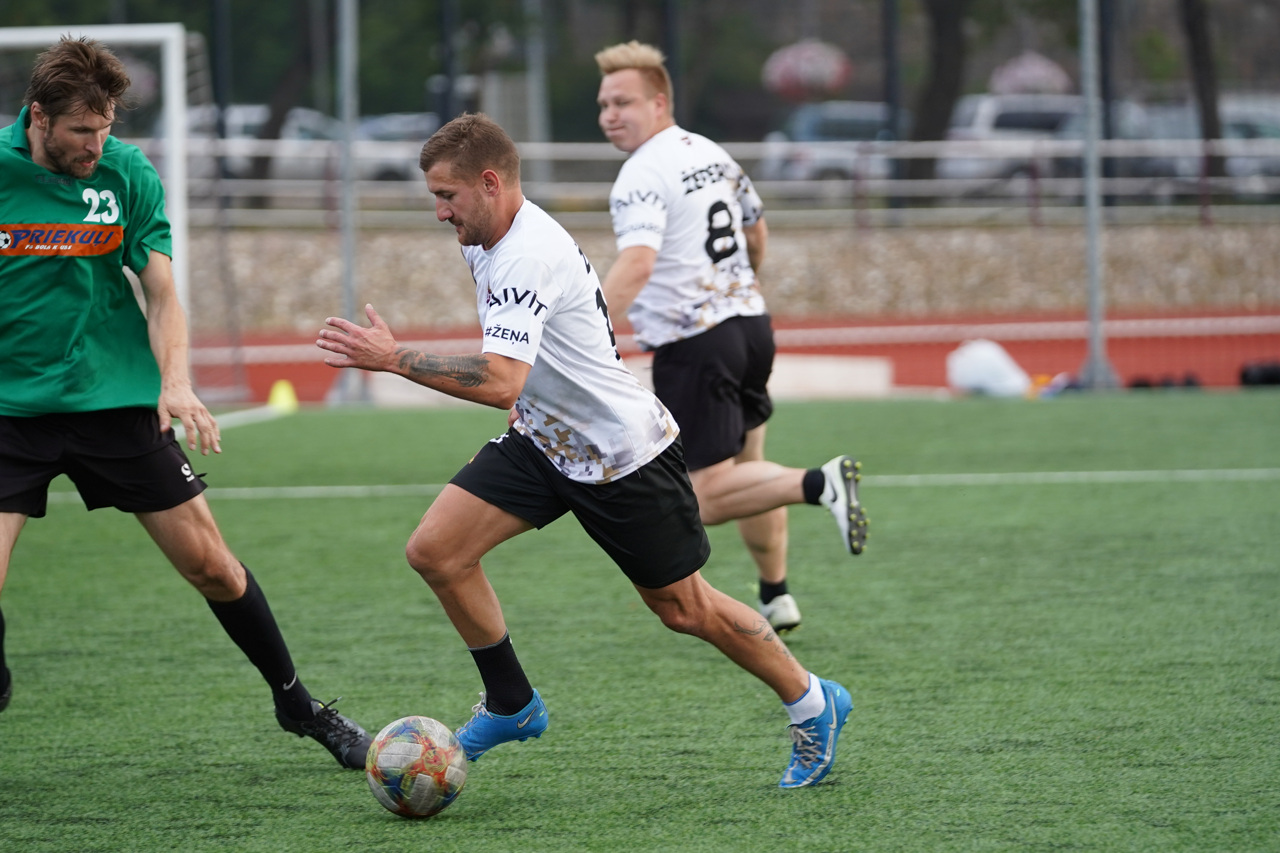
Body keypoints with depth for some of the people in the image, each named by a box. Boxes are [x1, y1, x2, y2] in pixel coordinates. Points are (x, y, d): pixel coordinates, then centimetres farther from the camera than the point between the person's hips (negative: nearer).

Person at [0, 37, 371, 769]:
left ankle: (297, 704, 21)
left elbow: (162, 292, -2)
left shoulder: (128, 173, -3)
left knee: (210, 563, 3)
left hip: (114, 399, 1)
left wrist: (176, 381, -19)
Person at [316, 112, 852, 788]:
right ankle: (511, 705, 9)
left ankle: (813, 704, 25)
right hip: (543, 440, 9)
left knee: (682, 608, 4)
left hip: (624, 453, -9)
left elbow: (500, 381, -41)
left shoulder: (529, 256, -29)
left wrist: (393, 359, -39)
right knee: (435, 551, -7)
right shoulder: (484, 242, 1)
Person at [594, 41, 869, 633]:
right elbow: (756, 231, 27)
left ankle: (819, 484, -23)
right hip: (751, 325, 9)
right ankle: (777, 598, 28)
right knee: (745, 466, 23)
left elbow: (637, 262, -31)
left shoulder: (642, 175, -15)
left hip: (693, 346, -9)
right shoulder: (712, 154, 12)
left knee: (703, 498, -6)